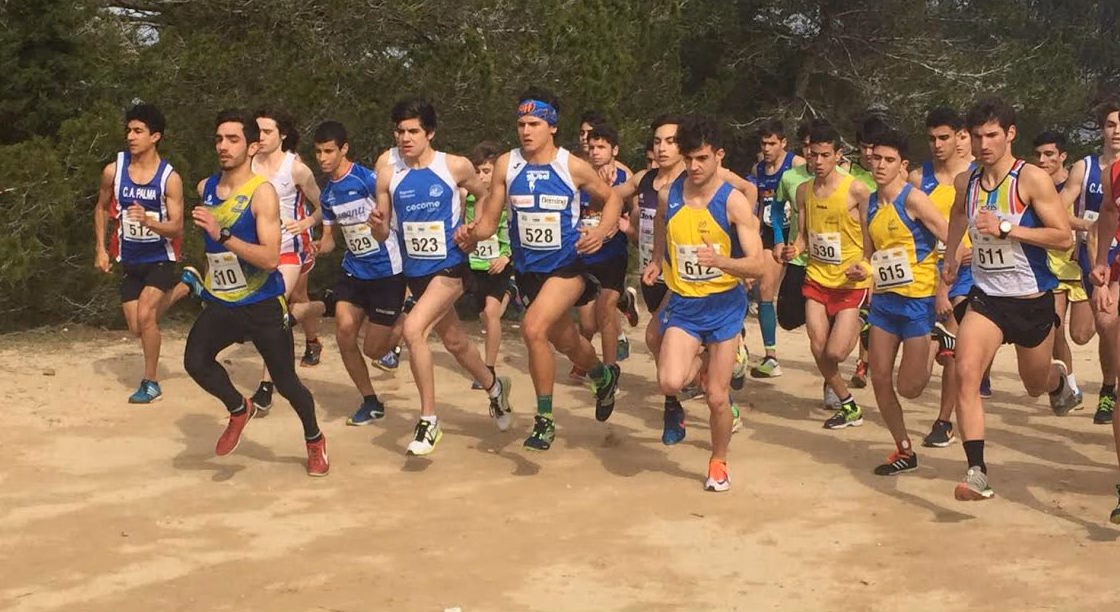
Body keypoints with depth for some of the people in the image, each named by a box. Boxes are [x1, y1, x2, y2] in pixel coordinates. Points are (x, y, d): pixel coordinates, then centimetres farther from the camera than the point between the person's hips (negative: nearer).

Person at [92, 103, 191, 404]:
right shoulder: (113, 171, -7)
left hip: (160, 258, -4)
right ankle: (185, 285, 34)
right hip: (129, 260, 4)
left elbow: (177, 228, -15)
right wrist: (100, 249, 5)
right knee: (137, 329, 8)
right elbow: (102, 208, 11)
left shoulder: (170, 178, -16)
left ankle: (151, 382, -2)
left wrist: (148, 221, -34)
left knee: (145, 315, -22)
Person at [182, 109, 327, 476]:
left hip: (263, 304, -5)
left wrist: (222, 235, -33)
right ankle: (239, 410, 10)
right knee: (195, 361, -20)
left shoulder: (262, 192, -15)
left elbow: (270, 258, -26)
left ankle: (315, 441, 32)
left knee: (285, 381, 4)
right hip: (219, 303, 5)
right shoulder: (205, 188, 3)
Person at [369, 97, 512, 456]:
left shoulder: (456, 167, -11)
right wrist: (377, 223, -22)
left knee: (413, 329, -24)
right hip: (415, 269, 4)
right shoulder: (388, 168, -6)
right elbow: (382, 235, -2)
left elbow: (483, 195, 10)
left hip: (450, 267, -4)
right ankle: (494, 388, 50)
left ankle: (429, 420, -11)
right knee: (454, 341, 20)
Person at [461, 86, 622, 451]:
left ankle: (544, 419, -12)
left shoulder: (573, 167, -11)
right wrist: (472, 233, -24)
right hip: (528, 270, 4)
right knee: (566, 341, 21)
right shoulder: (506, 165, -5)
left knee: (533, 328, -26)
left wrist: (601, 232, -14)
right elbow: (489, 221, -2)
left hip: (567, 267, -4)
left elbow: (611, 199, 5)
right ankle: (604, 377, 55)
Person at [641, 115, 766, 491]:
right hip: (683, 304, 2)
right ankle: (695, 365, 18)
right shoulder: (668, 196, -2)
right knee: (670, 383, -19)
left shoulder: (733, 202, -13)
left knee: (717, 397, 2)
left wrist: (720, 261, -34)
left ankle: (719, 462, 28)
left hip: (724, 305, -2)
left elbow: (758, 265, -18)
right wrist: (658, 263, 4)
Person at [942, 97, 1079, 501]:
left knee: (1036, 385, 17)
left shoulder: (1032, 179, -14)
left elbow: (1064, 237, -19)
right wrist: (950, 255, 24)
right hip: (985, 297, 3)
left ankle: (1058, 377, 57)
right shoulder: (965, 182, 2)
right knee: (966, 373, -21)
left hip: (1032, 300, -2)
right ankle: (977, 473, -21)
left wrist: (1006, 229, -26)